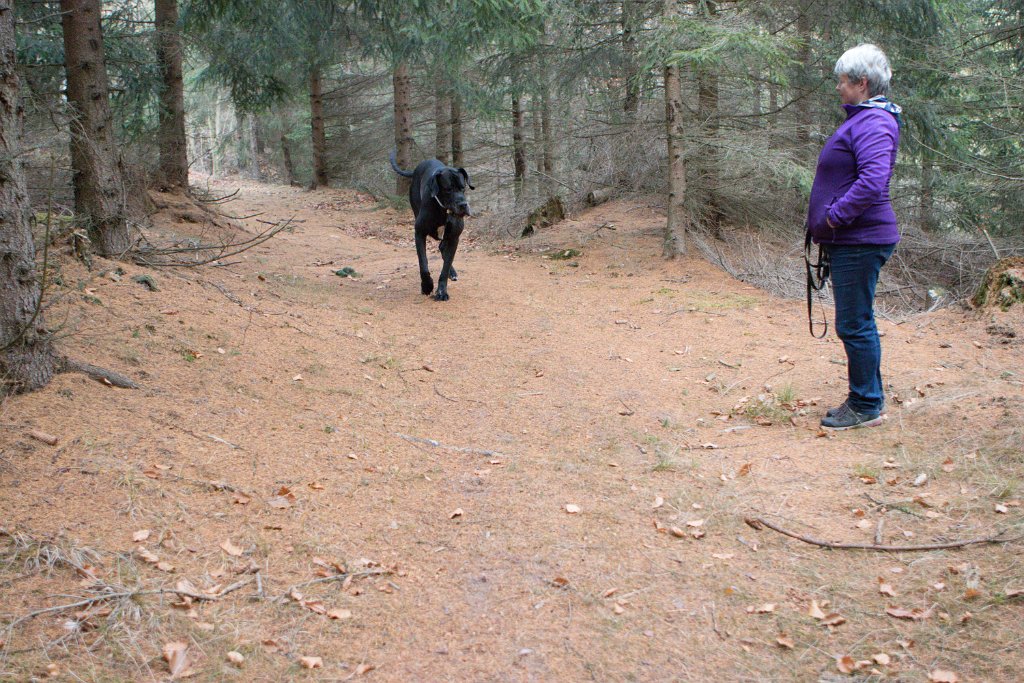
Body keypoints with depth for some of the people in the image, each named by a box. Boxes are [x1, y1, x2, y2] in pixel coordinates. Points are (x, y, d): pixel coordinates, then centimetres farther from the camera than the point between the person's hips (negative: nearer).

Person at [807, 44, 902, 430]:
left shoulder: (873, 124, -17)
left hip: (860, 242, -11)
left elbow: (872, 181, -31)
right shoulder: (861, 120, 17)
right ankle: (867, 399, 27)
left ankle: (866, 406, 6)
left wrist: (834, 216, -22)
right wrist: (827, 229, 17)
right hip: (849, 240, 11)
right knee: (856, 324, 16)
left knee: (854, 325, -4)